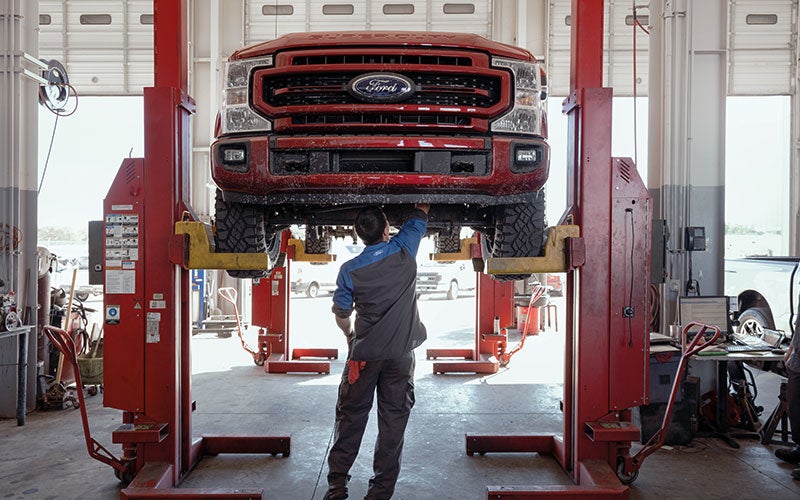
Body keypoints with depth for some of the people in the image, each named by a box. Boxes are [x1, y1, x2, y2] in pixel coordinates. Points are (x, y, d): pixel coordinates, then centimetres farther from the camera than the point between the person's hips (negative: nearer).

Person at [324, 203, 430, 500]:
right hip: (401, 353, 0)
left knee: (350, 417, 12)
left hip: (364, 353, 0)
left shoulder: (350, 270, -10)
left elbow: (341, 314, 3)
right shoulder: (404, 251, -10)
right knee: (393, 420, 7)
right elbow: (420, 216, 8)